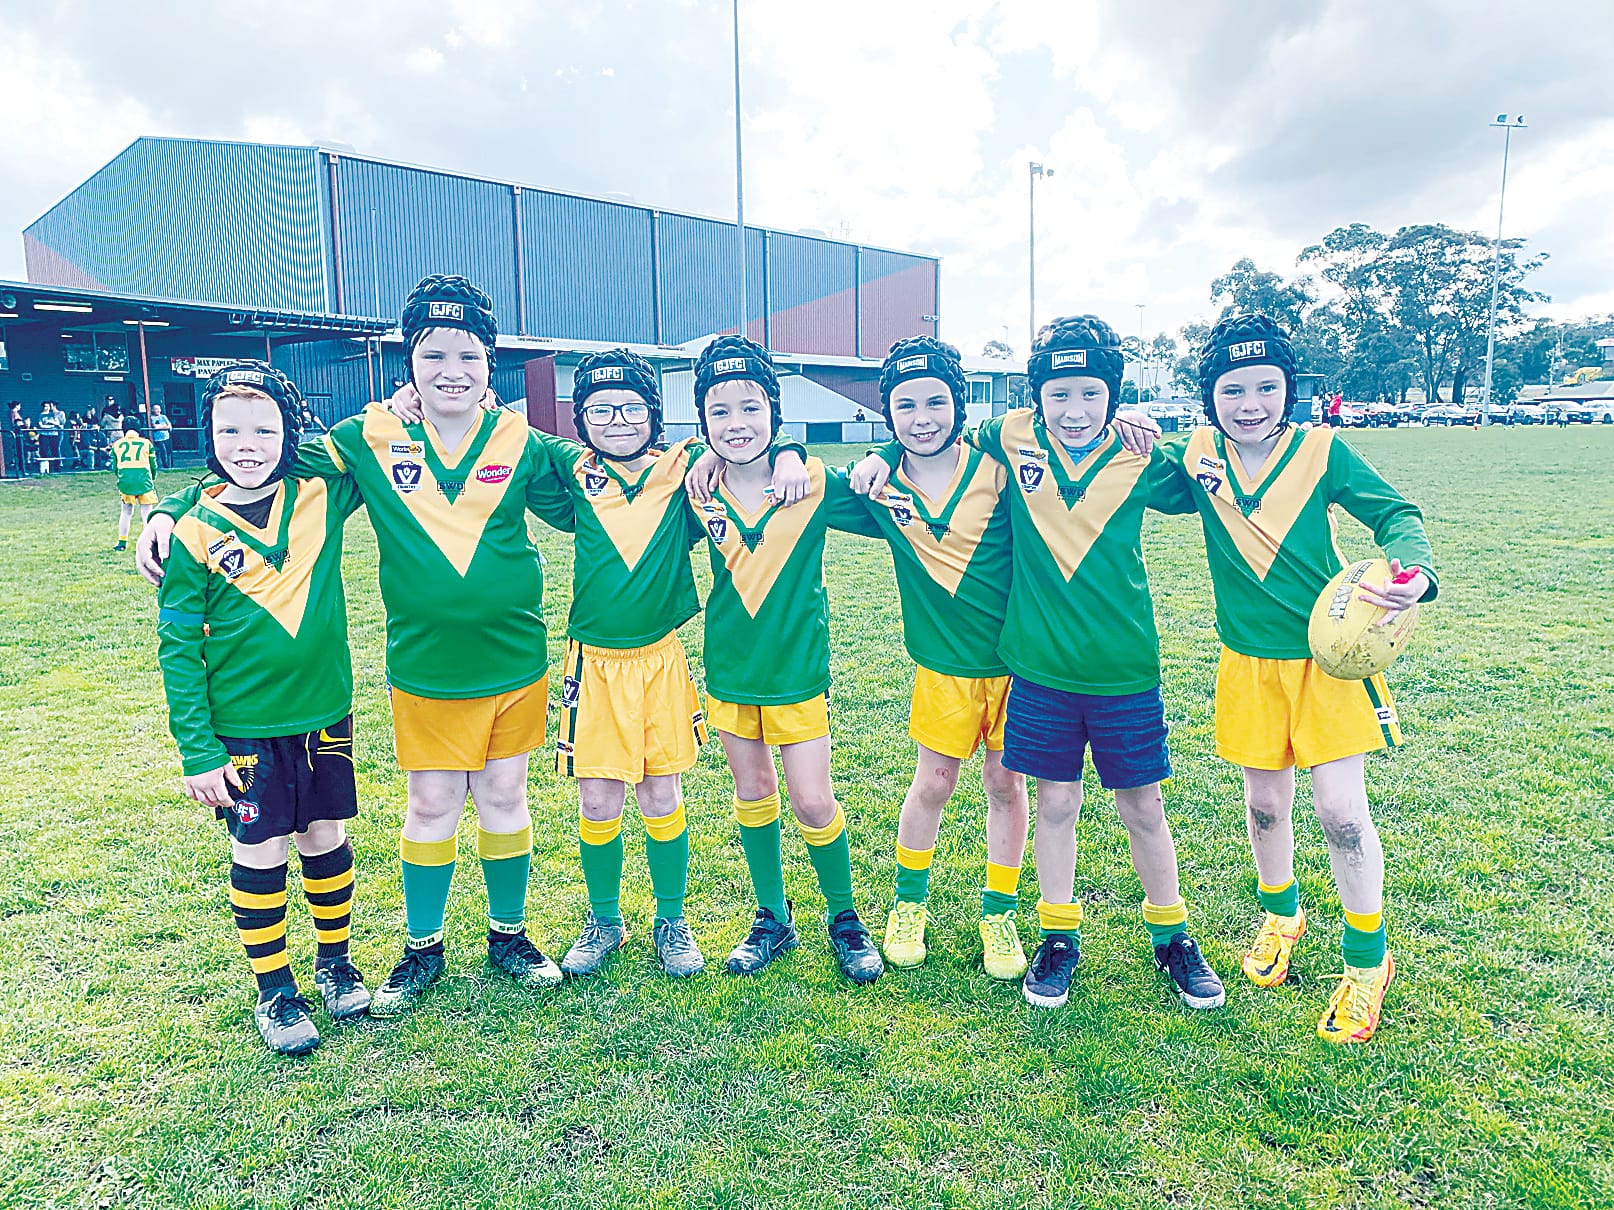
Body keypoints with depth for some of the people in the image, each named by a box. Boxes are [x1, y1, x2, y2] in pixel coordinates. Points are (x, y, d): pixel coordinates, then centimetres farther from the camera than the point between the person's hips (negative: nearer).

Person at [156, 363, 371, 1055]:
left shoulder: (321, 497, -4)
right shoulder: (195, 533, -9)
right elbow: (178, 648, -6)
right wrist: (197, 751, -8)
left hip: (323, 713, 2)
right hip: (243, 728, -2)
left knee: (326, 840, 14)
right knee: (260, 855, 7)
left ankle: (335, 964, 34)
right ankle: (274, 993, 26)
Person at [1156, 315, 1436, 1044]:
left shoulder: (1321, 451, -10)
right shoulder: (1198, 458, -3)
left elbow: (1395, 513, -7)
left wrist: (1413, 570, -28)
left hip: (1329, 656, -2)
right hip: (1250, 662, 3)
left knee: (1341, 810, -4)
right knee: (1264, 802, 14)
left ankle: (1368, 961, 19)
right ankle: (1281, 916, 42)